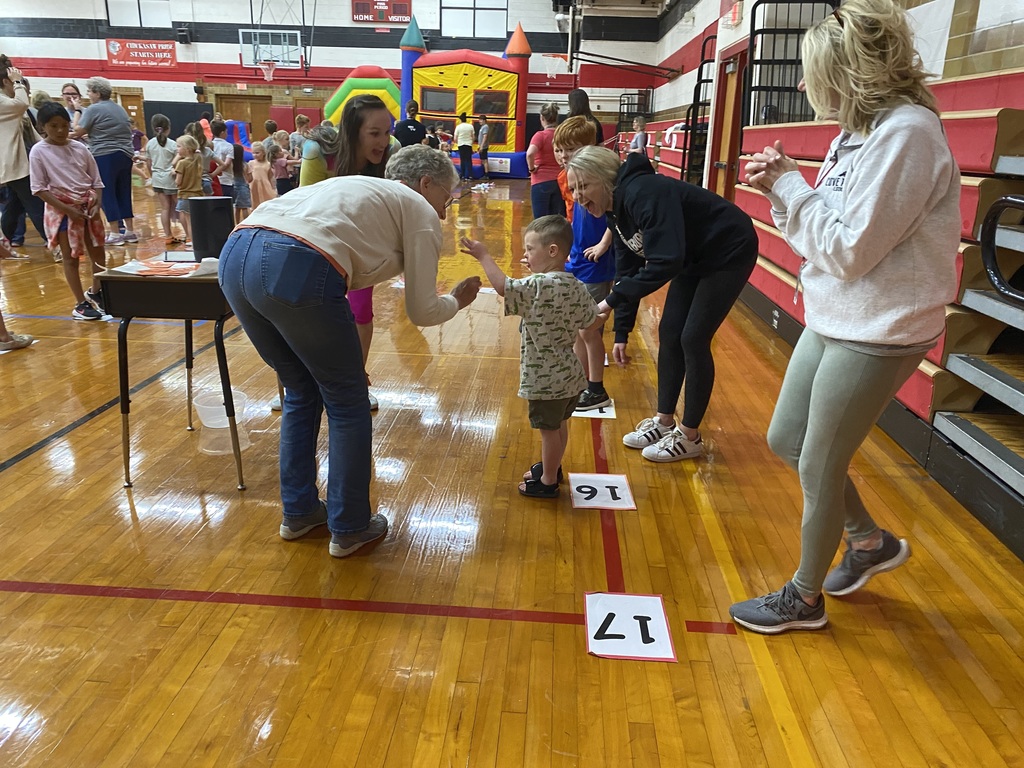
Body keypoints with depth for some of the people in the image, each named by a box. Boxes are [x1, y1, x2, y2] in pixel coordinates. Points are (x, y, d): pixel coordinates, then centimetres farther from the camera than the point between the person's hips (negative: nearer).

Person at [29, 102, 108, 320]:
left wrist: (97, 203, -8)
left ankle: (97, 293, 35)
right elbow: (39, 189, -10)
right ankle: (81, 303, 11)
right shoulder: (39, 151, -7)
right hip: (62, 209, -4)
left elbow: (96, 181, 9)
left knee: (98, 253, 13)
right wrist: (68, 209, -18)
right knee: (71, 258, 2)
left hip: (88, 206, 4)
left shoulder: (79, 148, 3)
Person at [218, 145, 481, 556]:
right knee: (347, 404, 12)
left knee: (301, 392, 25)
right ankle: (349, 528, 23)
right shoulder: (421, 212, 14)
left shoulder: (357, 187, 35)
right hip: (297, 271, -8)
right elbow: (421, 310, 11)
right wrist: (456, 301, 30)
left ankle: (298, 512, 35)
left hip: (235, 257, 8)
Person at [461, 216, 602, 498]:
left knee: (549, 429, 7)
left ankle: (548, 482, 22)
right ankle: (552, 467, 41)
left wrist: (483, 256, -19)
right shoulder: (576, 287, 1)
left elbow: (503, 286, -31)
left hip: (547, 379, -8)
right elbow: (593, 323, 8)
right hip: (570, 376, 8)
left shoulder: (538, 286, -24)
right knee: (559, 425, 22)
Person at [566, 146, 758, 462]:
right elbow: (627, 270, 2)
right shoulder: (617, 208, -2)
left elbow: (665, 263, -38)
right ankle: (664, 422, 22)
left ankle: (689, 437, 8)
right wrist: (621, 333, 0)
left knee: (693, 339, -7)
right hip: (695, 258, 9)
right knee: (669, 334, 8)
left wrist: (612, 300, -34)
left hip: (728, 253, -9)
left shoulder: (643, 193, -31)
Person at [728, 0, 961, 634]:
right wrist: (785, 184, -5)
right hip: (833, 319, 9)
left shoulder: (907, 134, -20)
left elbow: (849, 249, -22)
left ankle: (805, 600, 25)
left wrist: (787, 187, -14)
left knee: (818, 467, 3)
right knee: (786, 440, 17)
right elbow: (825, 231, 8)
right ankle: (872, 541, 38)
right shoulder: (861, 130, 8)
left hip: (878, 333, -9)